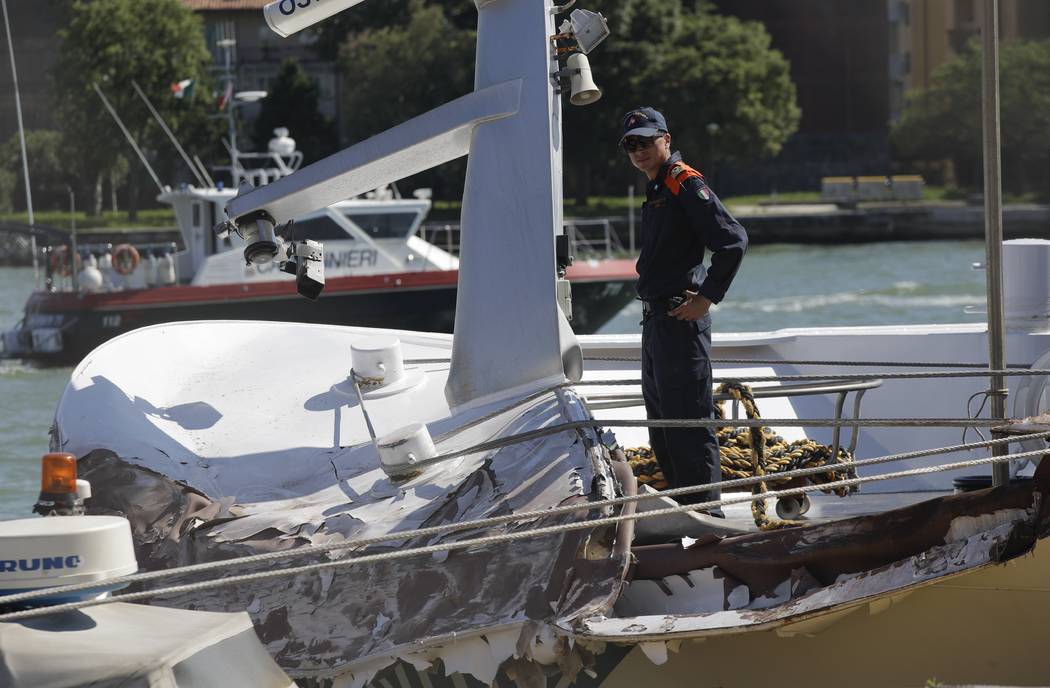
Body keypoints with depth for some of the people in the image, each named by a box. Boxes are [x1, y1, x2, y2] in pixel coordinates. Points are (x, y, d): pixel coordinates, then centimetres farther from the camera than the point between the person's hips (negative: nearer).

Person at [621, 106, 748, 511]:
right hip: (655, 322, 11)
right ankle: (683, 505, 24)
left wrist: (706, 299, -18)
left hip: (681, 322, -11)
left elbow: (733, 241, -21)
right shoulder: (655, 191, 19)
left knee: (688, 422, -10)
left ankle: (705, 510, -8)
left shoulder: (685, 183, -11)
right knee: (662, 430, 16)